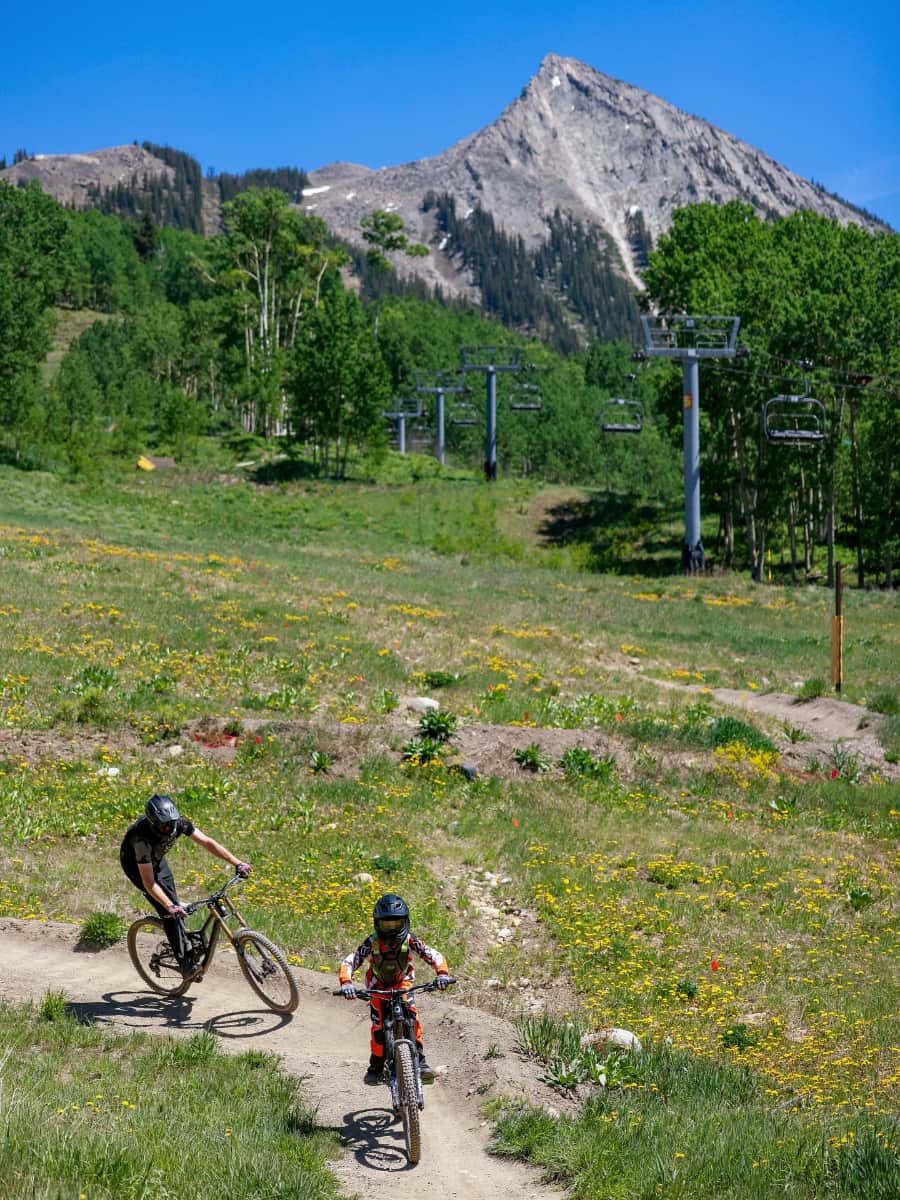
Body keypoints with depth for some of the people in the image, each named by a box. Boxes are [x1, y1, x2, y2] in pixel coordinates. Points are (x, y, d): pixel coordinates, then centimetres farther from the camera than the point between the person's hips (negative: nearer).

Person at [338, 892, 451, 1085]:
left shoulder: (409, 940, -24)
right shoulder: (372, 942, -27)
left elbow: (433, 955, -26)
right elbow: (348, 962, -31)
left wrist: (442, 973, -46)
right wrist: (346, 983, -50)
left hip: (402, 983, 1)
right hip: (378, 987, 0)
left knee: (411, 1016, -24)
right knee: (379, 1027, -14)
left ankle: (419, 1060, -18)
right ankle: (376, 1067, 5)